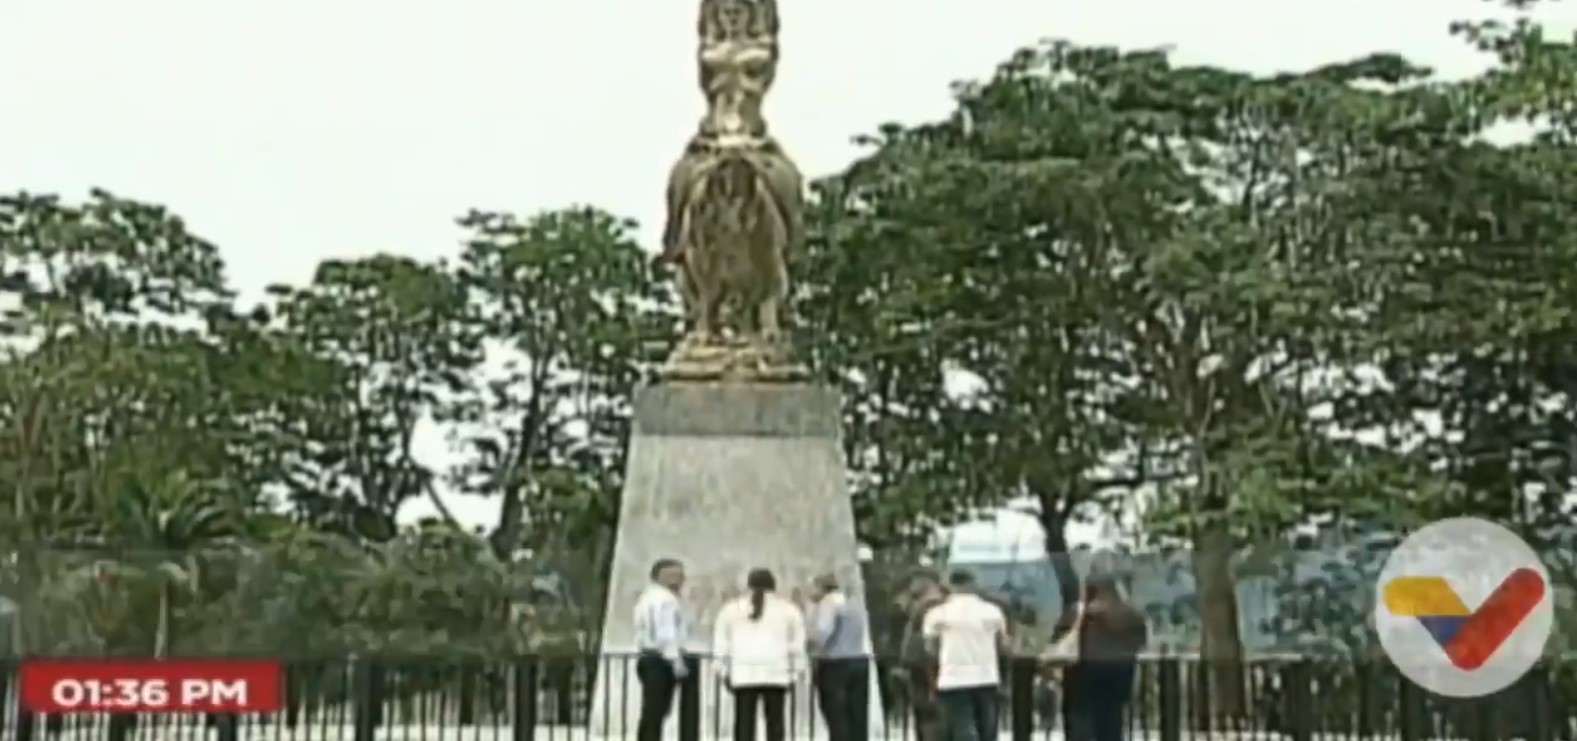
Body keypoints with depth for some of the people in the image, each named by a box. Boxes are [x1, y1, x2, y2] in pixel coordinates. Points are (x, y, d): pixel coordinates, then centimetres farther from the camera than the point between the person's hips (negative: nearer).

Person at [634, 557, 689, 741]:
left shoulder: (646, 597, 20)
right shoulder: (666, 598, -11)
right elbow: (667, 634, -18)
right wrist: (676, 661, -19)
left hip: (646, 658, 10)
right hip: (662, 660, -10)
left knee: (649, 713, 11)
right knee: (656, 713, -10)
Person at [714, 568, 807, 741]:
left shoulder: (732, 608, 12)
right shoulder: (788, 609, 9)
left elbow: (721, 644, 10)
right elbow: (797, 644, 7)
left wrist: (725, 671, 14)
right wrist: (795, 672, 11)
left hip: (744, 674, 1)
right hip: (776, 674, -1)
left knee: (744, 722, 1)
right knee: (775, 721, 2)